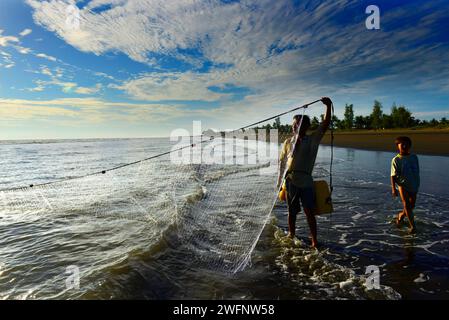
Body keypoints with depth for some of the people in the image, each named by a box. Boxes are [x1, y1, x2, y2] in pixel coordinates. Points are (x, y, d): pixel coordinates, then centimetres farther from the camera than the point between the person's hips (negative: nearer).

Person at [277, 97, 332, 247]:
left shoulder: (313, 139, 6)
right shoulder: (288, 142, 8)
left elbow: (325, 125, -7)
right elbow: (282, 162, 11)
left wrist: (328, 106, -19)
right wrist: (280, 181, 9)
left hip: (306, 181, -1)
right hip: (290, 181, 1)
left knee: (309, 212, 1)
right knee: (292, 212, 12)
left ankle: (314, 240, 12)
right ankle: (291, 237, 29)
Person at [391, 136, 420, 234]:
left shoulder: (414, 157, 4)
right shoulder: (396, 160, -7)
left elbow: (417, 172, 14)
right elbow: (393, 175, -8)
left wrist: (417, 185, 18)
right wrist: (393, 188, -15)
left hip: (413, 185, 4)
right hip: (403, 185, -4)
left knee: (411, 206, 12)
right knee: (406, 204, -11)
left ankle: (401, 215, 39)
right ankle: (413, 226, -4)